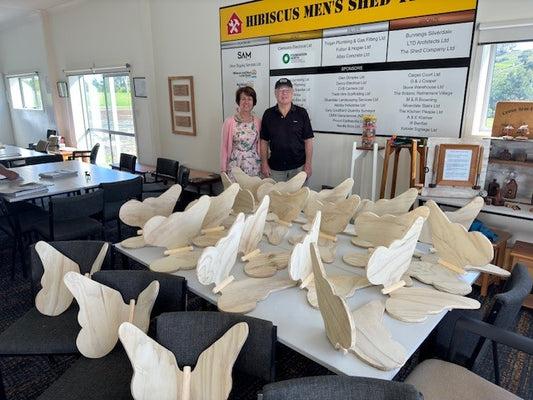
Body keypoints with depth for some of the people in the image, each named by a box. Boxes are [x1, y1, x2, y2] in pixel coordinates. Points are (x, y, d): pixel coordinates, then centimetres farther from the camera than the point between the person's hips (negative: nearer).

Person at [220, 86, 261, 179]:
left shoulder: (258, 121, 5)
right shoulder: (229, 122, -3)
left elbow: (259, 146, 11)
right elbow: (224, 147, 1)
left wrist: (262, 164, 9)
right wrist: (223, 169, 0)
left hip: (254, 166, 2)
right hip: (235, 165, -2)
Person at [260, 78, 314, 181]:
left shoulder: (301, 113, 0)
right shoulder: (268, 114, 4)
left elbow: (308, 141, -1)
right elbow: (264, 141, 6)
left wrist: (308, 165, -7)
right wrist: (264, 164, 0)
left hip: (298, 167, -1)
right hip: (275, 168, 1)